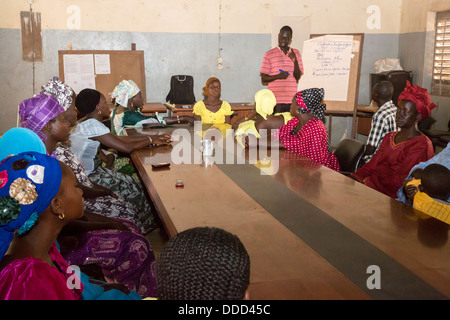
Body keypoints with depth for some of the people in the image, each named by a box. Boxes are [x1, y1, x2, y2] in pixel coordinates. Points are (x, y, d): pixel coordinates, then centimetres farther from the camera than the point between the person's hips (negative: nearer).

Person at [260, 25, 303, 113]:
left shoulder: (296, 53, 13)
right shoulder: (269, 54, 4)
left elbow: (298, 77, 7)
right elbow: (263, 79, 2)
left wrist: (295, 62, -9)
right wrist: (278, 76, -16)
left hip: (292, 100, 3)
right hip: (275, 99, -2)